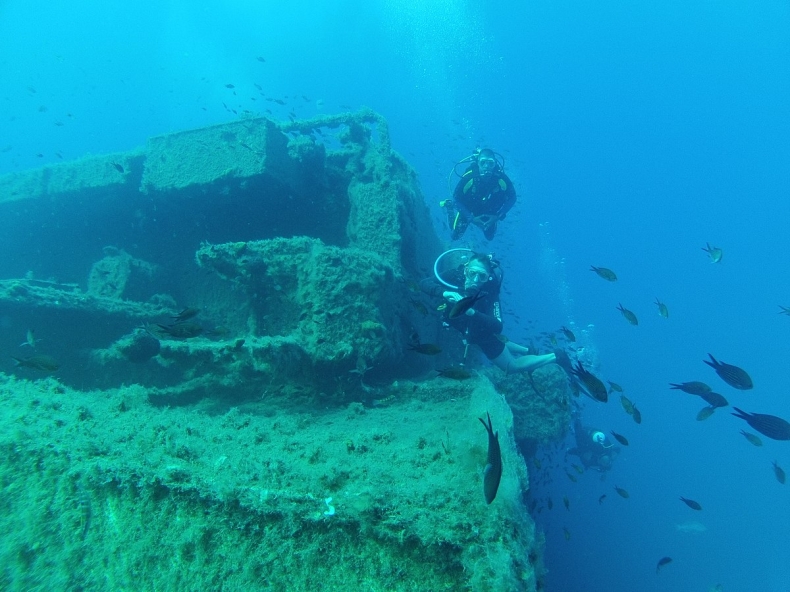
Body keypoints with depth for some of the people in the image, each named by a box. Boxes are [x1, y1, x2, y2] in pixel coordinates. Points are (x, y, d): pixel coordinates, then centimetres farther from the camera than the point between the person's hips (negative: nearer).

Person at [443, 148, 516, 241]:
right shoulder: (468, 177, -38)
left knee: (490, 236, 19)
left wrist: (497, 216, -25)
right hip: (466, 209, -2)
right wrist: (471, 218, -30)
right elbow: (456, 199, -26)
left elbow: (512, 198, -18)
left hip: (488, 211, 2)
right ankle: (451, 208, 29)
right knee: (455, 236, 7)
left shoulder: (501, 178, -33)